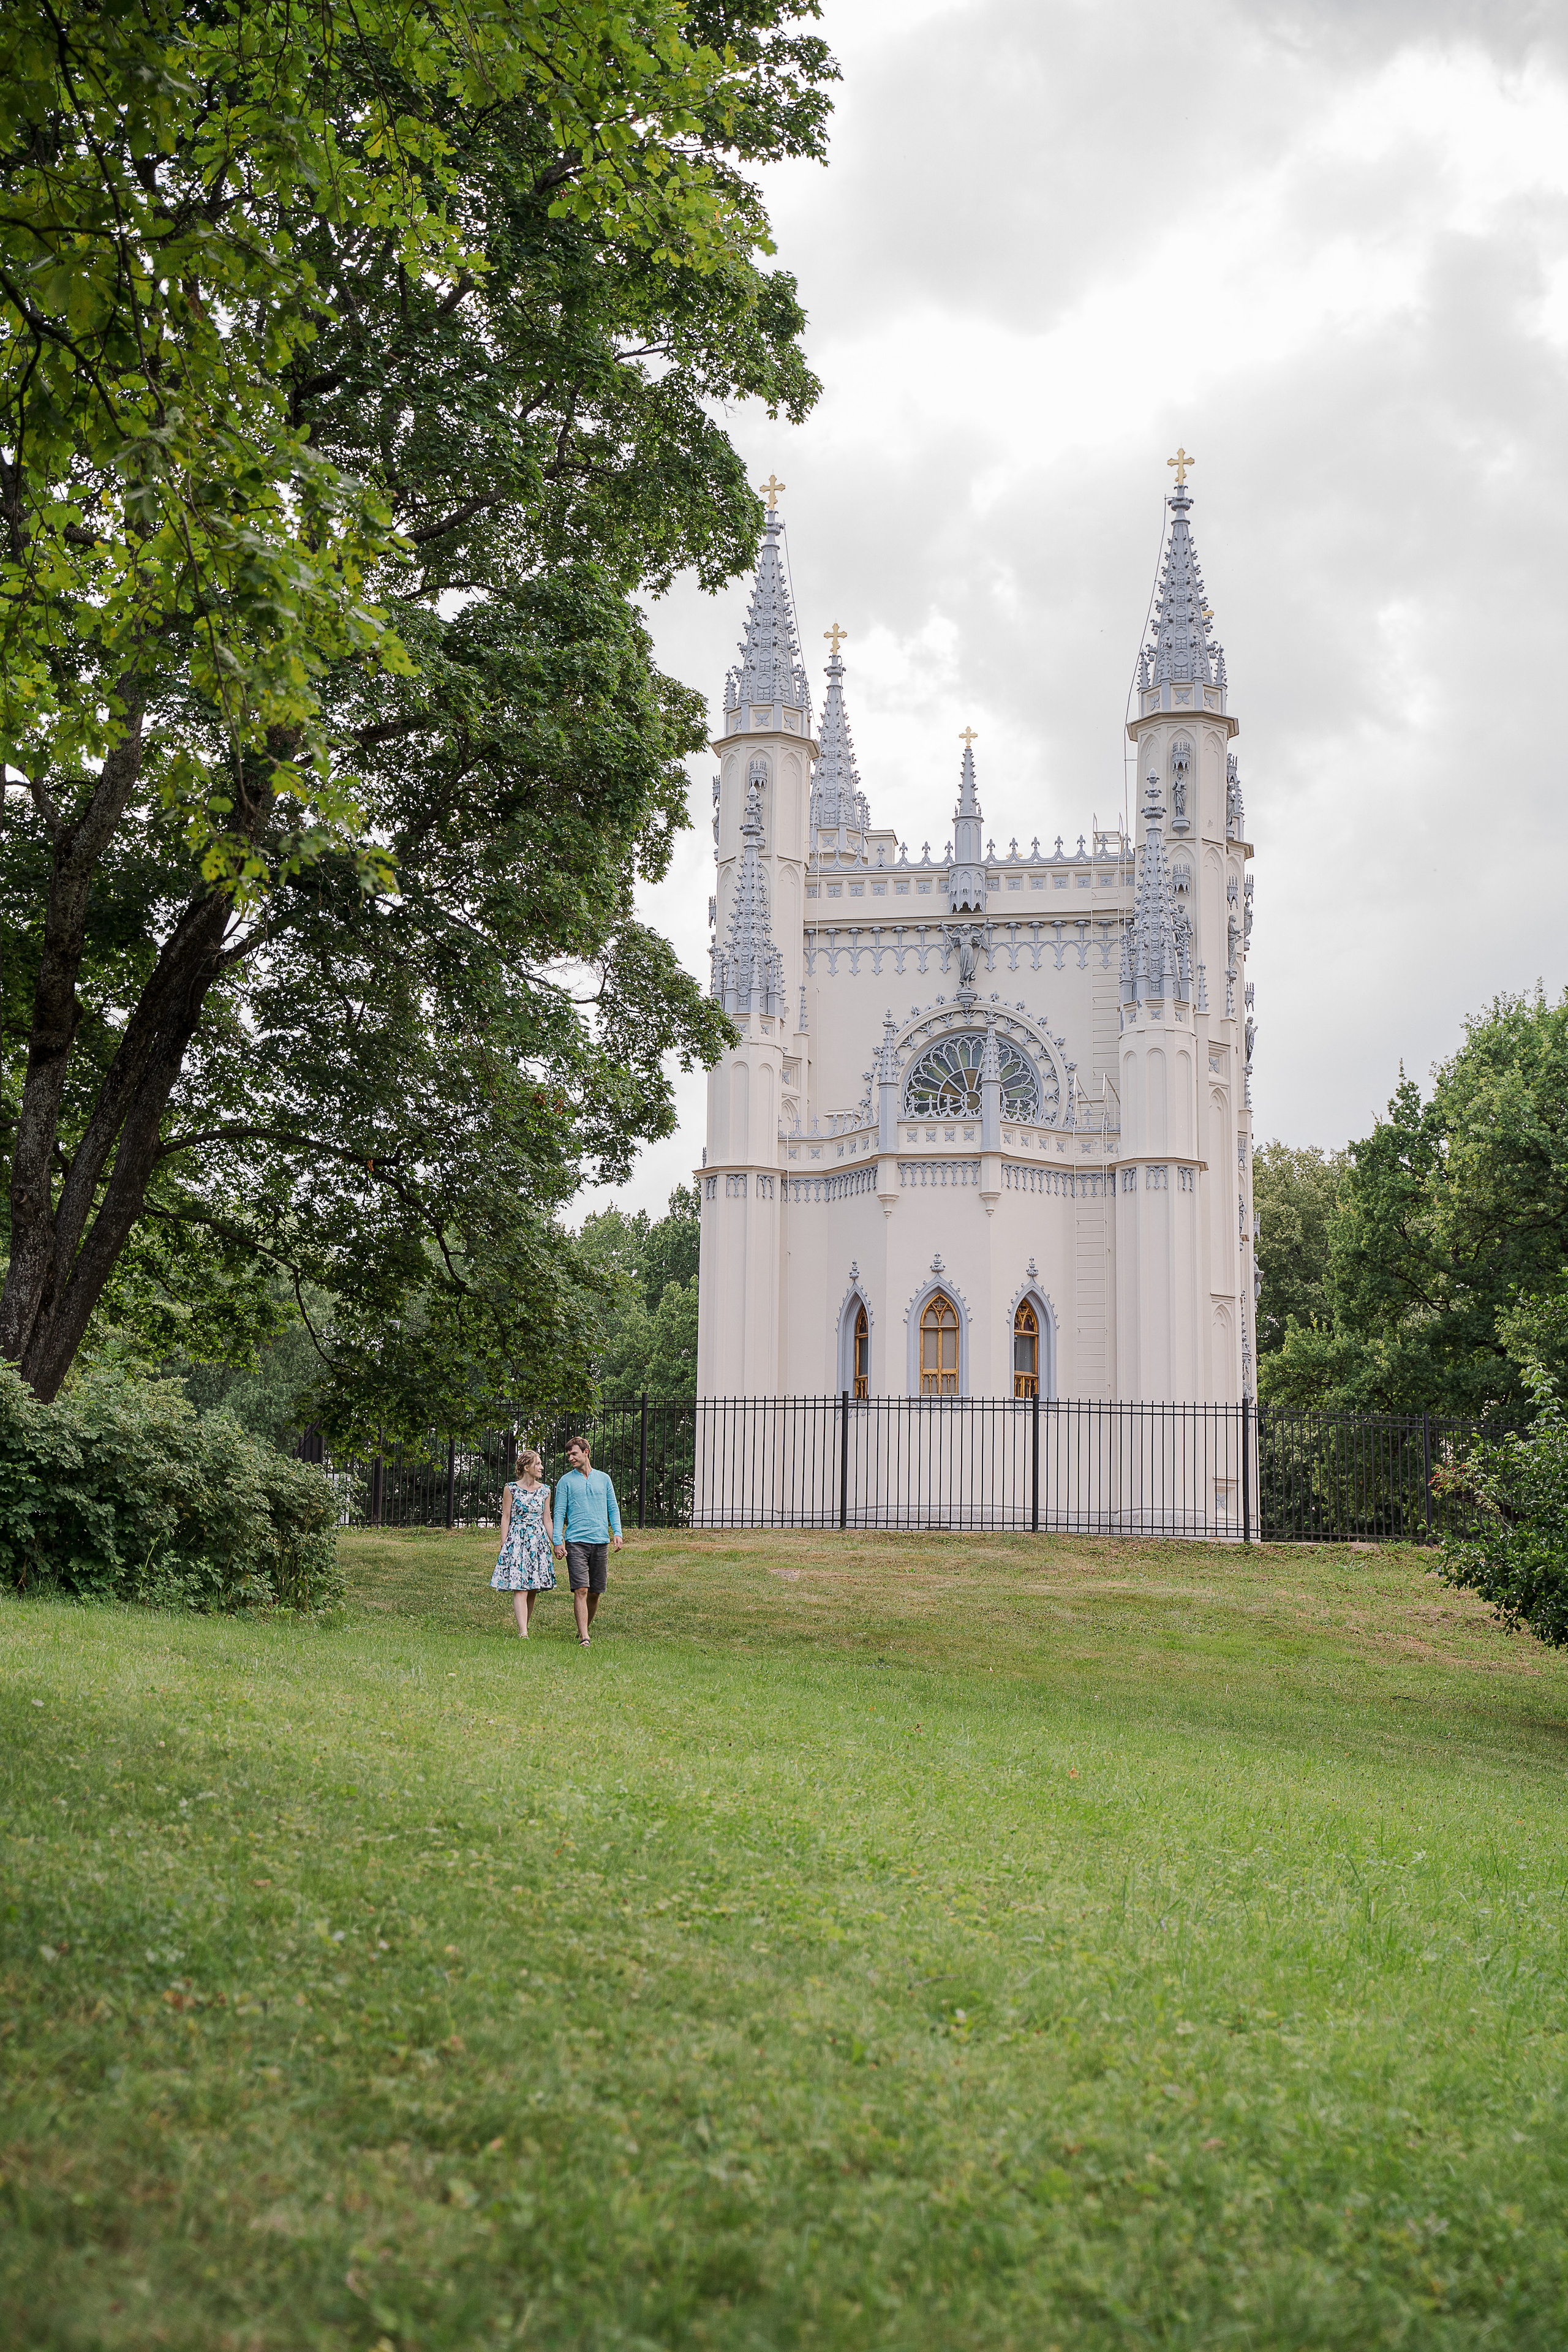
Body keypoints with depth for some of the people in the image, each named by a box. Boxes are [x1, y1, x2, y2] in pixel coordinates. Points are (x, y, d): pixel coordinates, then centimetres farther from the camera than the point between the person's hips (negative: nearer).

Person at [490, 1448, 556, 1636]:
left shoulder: (544, 1490, 10)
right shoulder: (511, 1488, -1)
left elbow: (547, 1519, 14)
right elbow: (506, 1517, 0)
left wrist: (555, 1543, 10)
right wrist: (503, 1545, -4)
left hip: (539, 1541, 4)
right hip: (517, 1541, -4)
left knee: (533, 1590, 4)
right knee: (520, 1588, -12)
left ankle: (524, 1629, 14)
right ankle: (523, 1633, -20)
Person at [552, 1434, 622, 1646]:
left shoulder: (603, 1479, 14)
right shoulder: (566, 1481, 7)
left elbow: (613, 1508, 16)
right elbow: (559, 1512, 4)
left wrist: (617, 1533, 1)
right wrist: (557, 1540, -7)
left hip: (600, 1542, 3)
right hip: (576, 1542, -3)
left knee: (595, 1592, 6)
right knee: (581, 1590, -12)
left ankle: (584, 1628, 24)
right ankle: (584, 1637, -16)